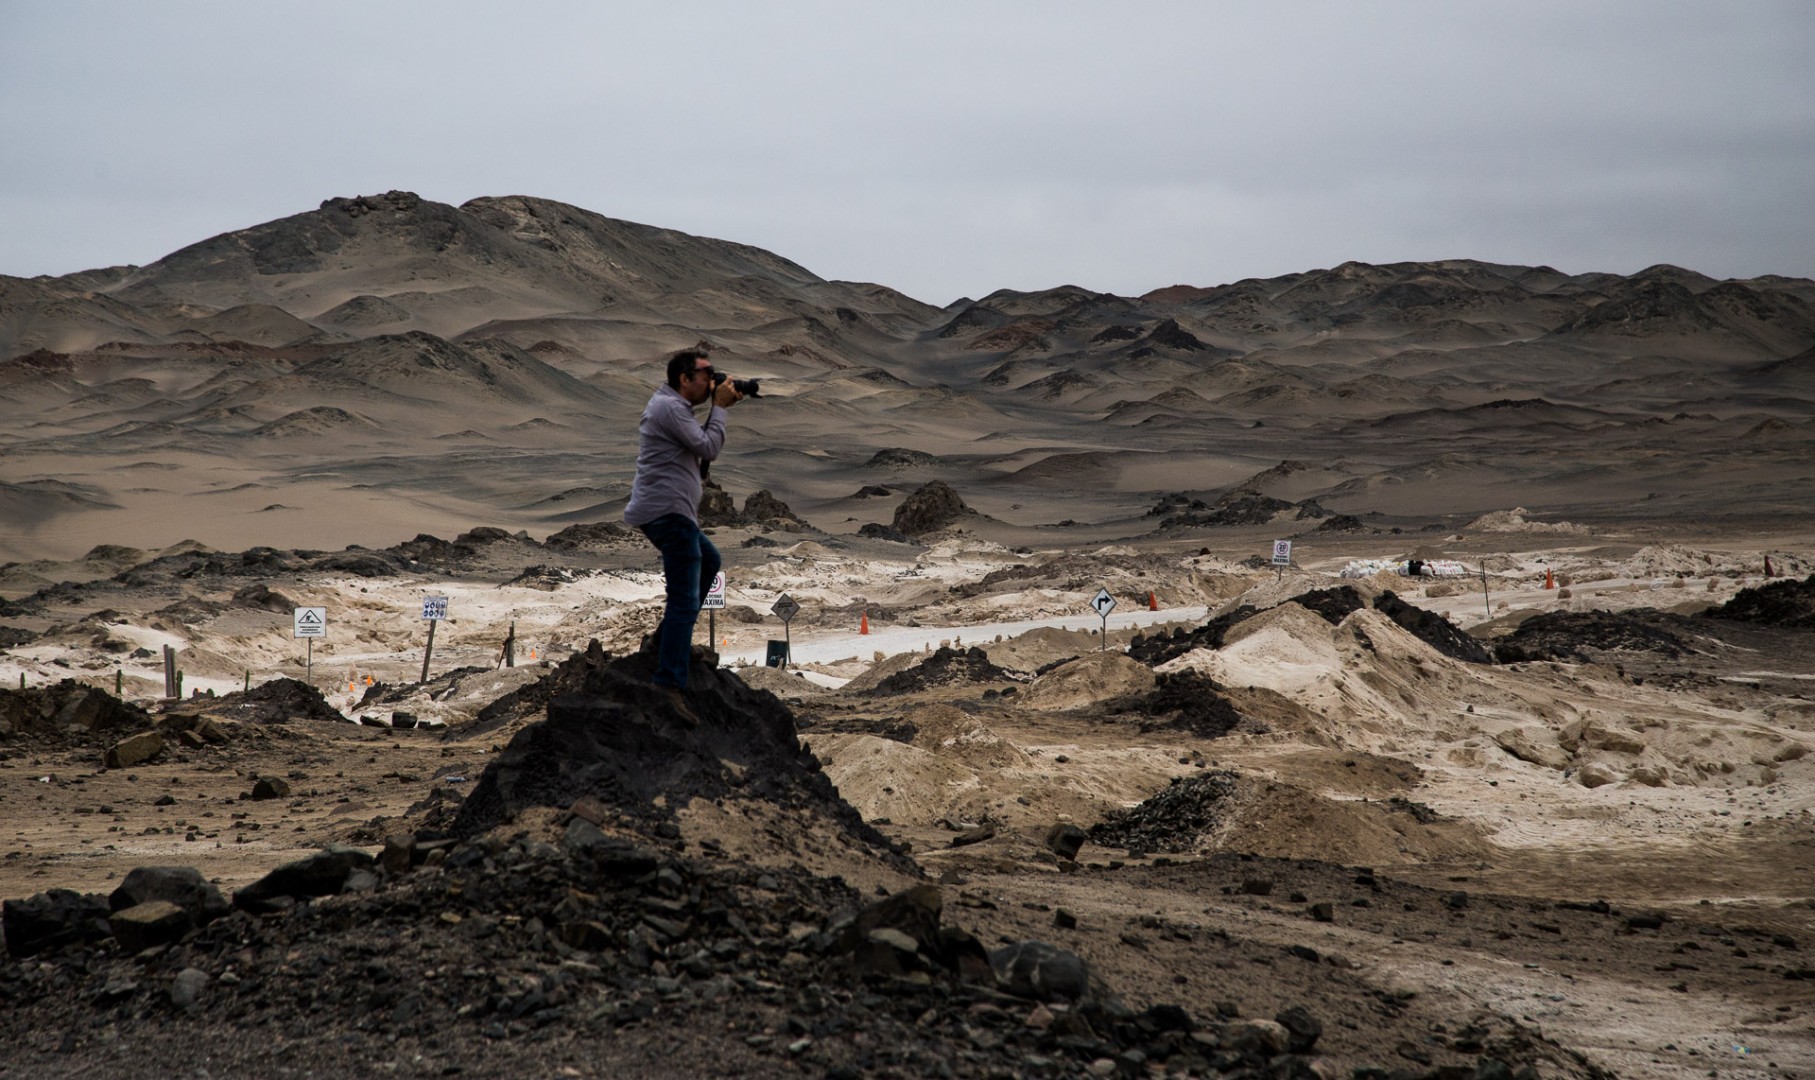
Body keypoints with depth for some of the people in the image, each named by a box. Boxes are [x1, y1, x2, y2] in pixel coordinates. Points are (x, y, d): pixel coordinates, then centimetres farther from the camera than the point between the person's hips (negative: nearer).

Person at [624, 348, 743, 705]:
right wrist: (719, 407, -3)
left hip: (667, 511, 11)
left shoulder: (671, 405, 20)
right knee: (685, 601, -14)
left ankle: (669, 636, 29)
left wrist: (718, 407, 11)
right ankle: (669, 686, -21)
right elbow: (709, 449, -13)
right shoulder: (670, 407, -12)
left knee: (708, 561, 30)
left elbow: (702, 445, 21)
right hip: (668, 511, -11)